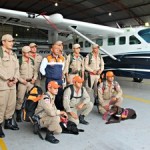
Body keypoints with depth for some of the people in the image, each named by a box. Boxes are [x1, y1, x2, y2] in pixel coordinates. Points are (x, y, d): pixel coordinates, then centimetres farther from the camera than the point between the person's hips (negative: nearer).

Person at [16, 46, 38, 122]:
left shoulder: (32, 61, 11)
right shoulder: (19, 61, -8)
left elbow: (35, 70, 19)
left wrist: (34, 78, 4)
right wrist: (21, 80, -14)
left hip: (31, 82, 6)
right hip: (22, 82, -5)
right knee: (20, 99, -3)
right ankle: (18, 116, 10)